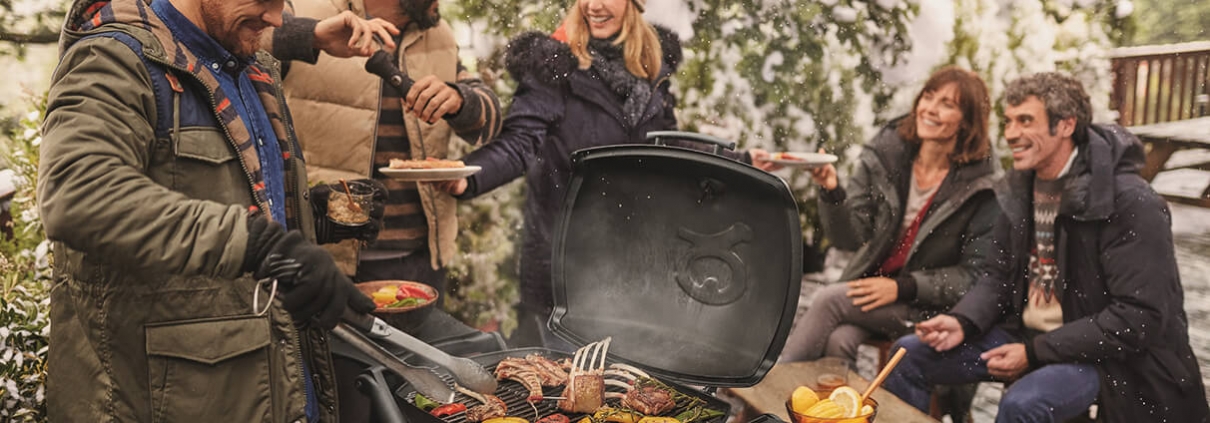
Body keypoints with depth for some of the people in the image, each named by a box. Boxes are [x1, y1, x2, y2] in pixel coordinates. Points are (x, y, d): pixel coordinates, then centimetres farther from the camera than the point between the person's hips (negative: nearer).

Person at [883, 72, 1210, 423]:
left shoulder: (1132, 205, -20)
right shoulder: (1019, 188, 3)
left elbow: (1139, 318, -22)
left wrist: (1036, 353, -22)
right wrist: (962, 321, -11)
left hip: (1102, 353, -7)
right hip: (1026, 333, 7)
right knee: (909, 355, -3)